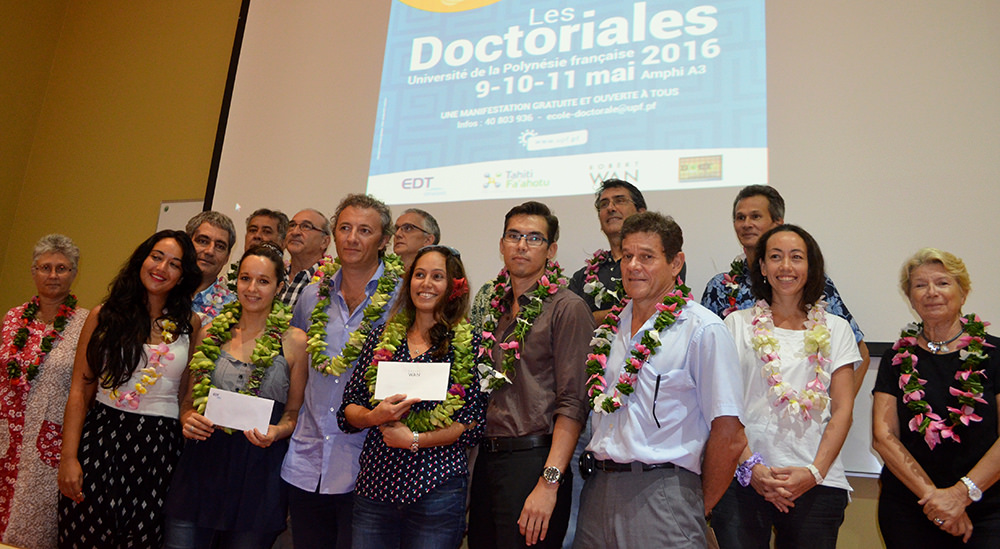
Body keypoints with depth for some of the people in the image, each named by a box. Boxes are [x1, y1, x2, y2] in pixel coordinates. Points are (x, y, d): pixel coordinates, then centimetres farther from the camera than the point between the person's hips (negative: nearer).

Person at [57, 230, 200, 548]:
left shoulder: (190, 325, 5)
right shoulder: (105, 316, 4)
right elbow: (80, 390, 1)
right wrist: (68, 457, -3)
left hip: (159, 447, 0)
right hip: (102, 436, 0)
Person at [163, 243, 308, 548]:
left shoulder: (294, 342, -2)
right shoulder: (211, 334, 7)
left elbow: (295, 413, 4)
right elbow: (189, 399, 15)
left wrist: (276, 432, -15)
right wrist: (188, 419, -6)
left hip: (259, 471, -2)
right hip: (202, 465, 2)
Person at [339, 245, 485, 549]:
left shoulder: (468, 343, -2)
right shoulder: (381, 336, 7)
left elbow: (475, 420, -7)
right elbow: (348, 409, 8)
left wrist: (414, 439, -12)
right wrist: (374, 416, -13)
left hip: (437, 488, -3)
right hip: (375, 481, 3)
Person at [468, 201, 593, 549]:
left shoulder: (567, 308, -7)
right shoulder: (495, 307, 12)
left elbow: (572, 404, -14)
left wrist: (549, 481, -20)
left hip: (532, 459, -6)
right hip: (486, 459, 6)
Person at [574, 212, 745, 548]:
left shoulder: (703, 330, -8)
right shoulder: (610, 326, 10)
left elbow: (729, 438, -10)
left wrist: (699, 508, -2)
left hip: (661, 500, -5)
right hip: (598, 493, 5)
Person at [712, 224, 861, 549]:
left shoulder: (836, 330, 10)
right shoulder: (737, 324, 6)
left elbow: (843, 410, 4)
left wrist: (815, 472, -8)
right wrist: (750, 466, -11)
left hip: (818, 483, 1)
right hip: (743, 479, -1)